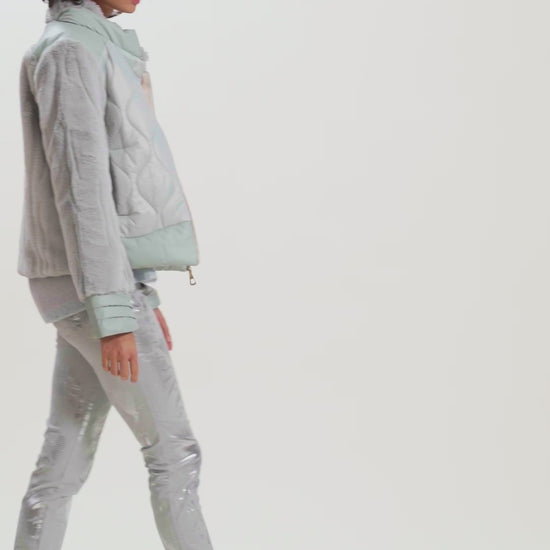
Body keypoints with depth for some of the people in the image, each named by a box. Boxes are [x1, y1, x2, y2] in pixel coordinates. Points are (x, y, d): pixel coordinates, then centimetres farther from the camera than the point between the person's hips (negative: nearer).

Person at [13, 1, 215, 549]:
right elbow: (80, 191, -19)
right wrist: (115, 316, -22)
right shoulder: (70, 52, -13)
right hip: (93, 287, -9)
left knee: (66, 458, 10)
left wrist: (142, 296, 22)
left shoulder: (94, 52, 18)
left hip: (112, 281, 9)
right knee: (175, 451, -1)